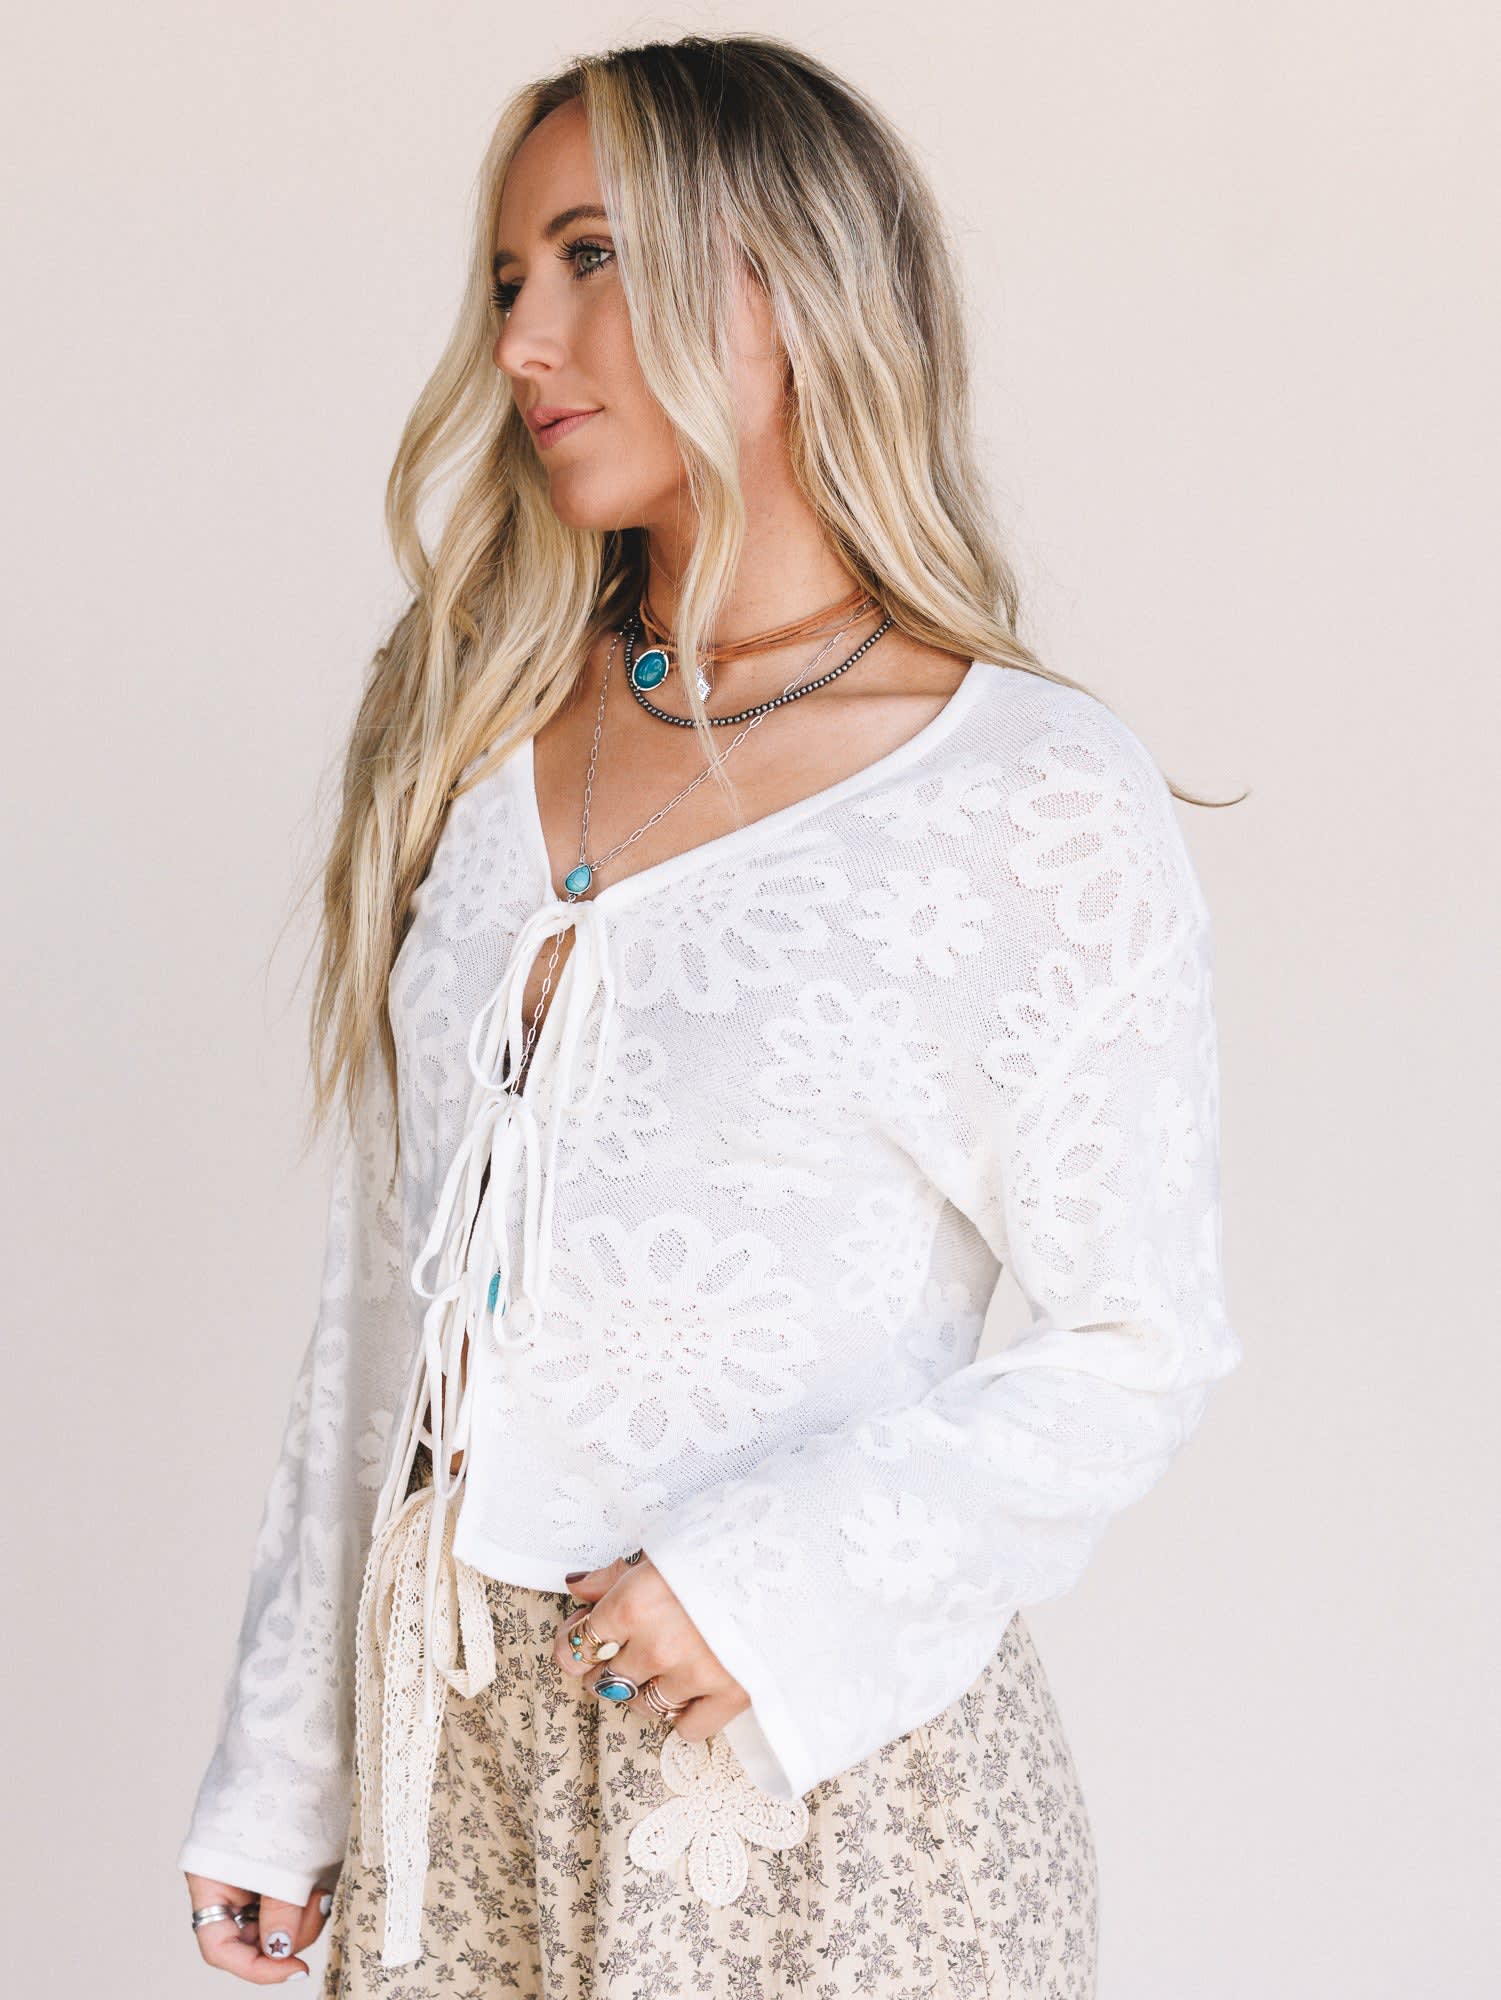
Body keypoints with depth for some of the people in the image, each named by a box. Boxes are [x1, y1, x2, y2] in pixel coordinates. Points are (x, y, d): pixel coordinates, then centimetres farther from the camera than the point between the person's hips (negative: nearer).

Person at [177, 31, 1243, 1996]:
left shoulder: (1040, 800, -11)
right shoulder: (475, 728, 4)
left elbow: (1141, 1348, -7)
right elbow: (383, 1288, 6)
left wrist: (778, 1574, -19)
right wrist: (281, 1767, 7)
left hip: (815, 1766, -4)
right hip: (453, 1729, 4)